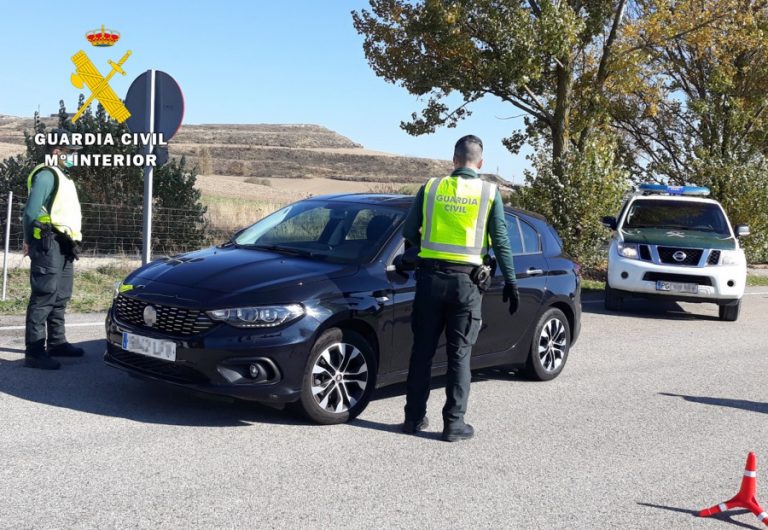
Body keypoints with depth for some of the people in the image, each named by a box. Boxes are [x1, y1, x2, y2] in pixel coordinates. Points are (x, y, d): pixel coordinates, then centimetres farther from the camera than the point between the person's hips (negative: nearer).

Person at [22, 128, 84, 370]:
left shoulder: (61, 176, 21)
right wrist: (31, 240, -9)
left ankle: (57, 342, 25)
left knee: (60, 297, 15)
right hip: (49, 243, -10)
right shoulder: (47, 175, -11)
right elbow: (31, 211, -17)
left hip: (62, 246, 10)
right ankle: (34, 351, -11)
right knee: (43, 296, -11)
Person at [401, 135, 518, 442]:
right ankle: (454, 424, 7)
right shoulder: (489, 193, 0)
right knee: (459, 354, 5)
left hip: (430, 277, 2)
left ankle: (414, 418, 17)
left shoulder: (431, 188, 5)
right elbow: (501, 241, -1)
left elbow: (409, 232, 7)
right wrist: (511, 282, 5)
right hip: (466, 281, -2)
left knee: (422, 350, 11)